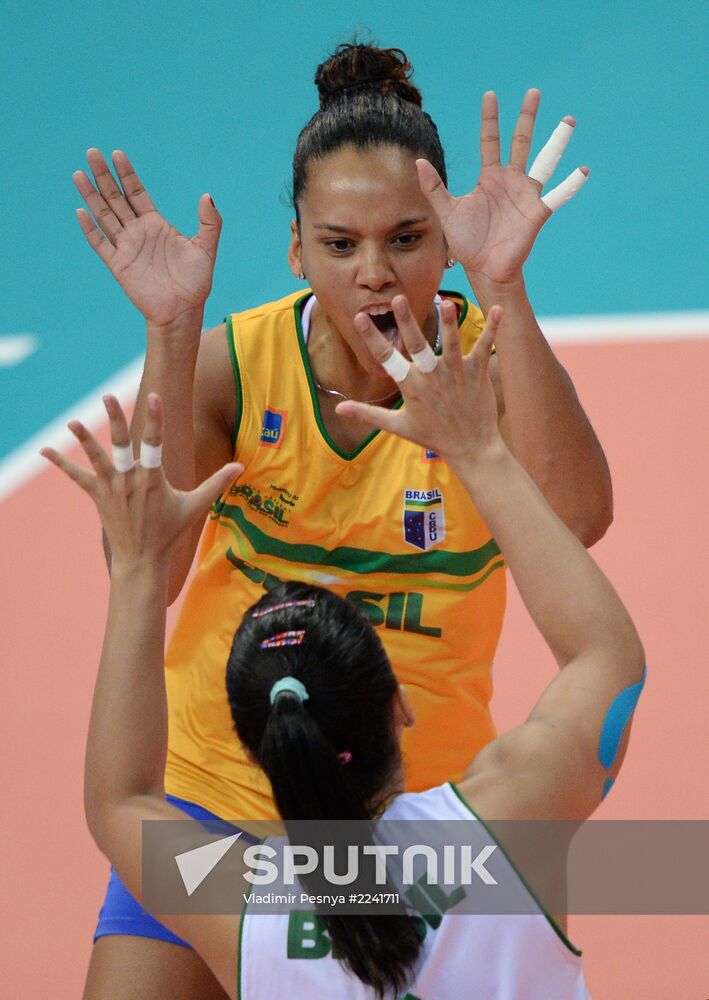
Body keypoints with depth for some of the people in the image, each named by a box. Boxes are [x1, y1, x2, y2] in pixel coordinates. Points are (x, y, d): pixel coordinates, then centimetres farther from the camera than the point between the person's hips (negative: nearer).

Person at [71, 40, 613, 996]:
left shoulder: (486, 361, -13)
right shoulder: (235, 362, -11)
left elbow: (574, 517, -34)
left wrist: (503, 290, -43)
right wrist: (171, 333, -34)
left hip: (418, 802, 0)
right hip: (217, 786, 0)